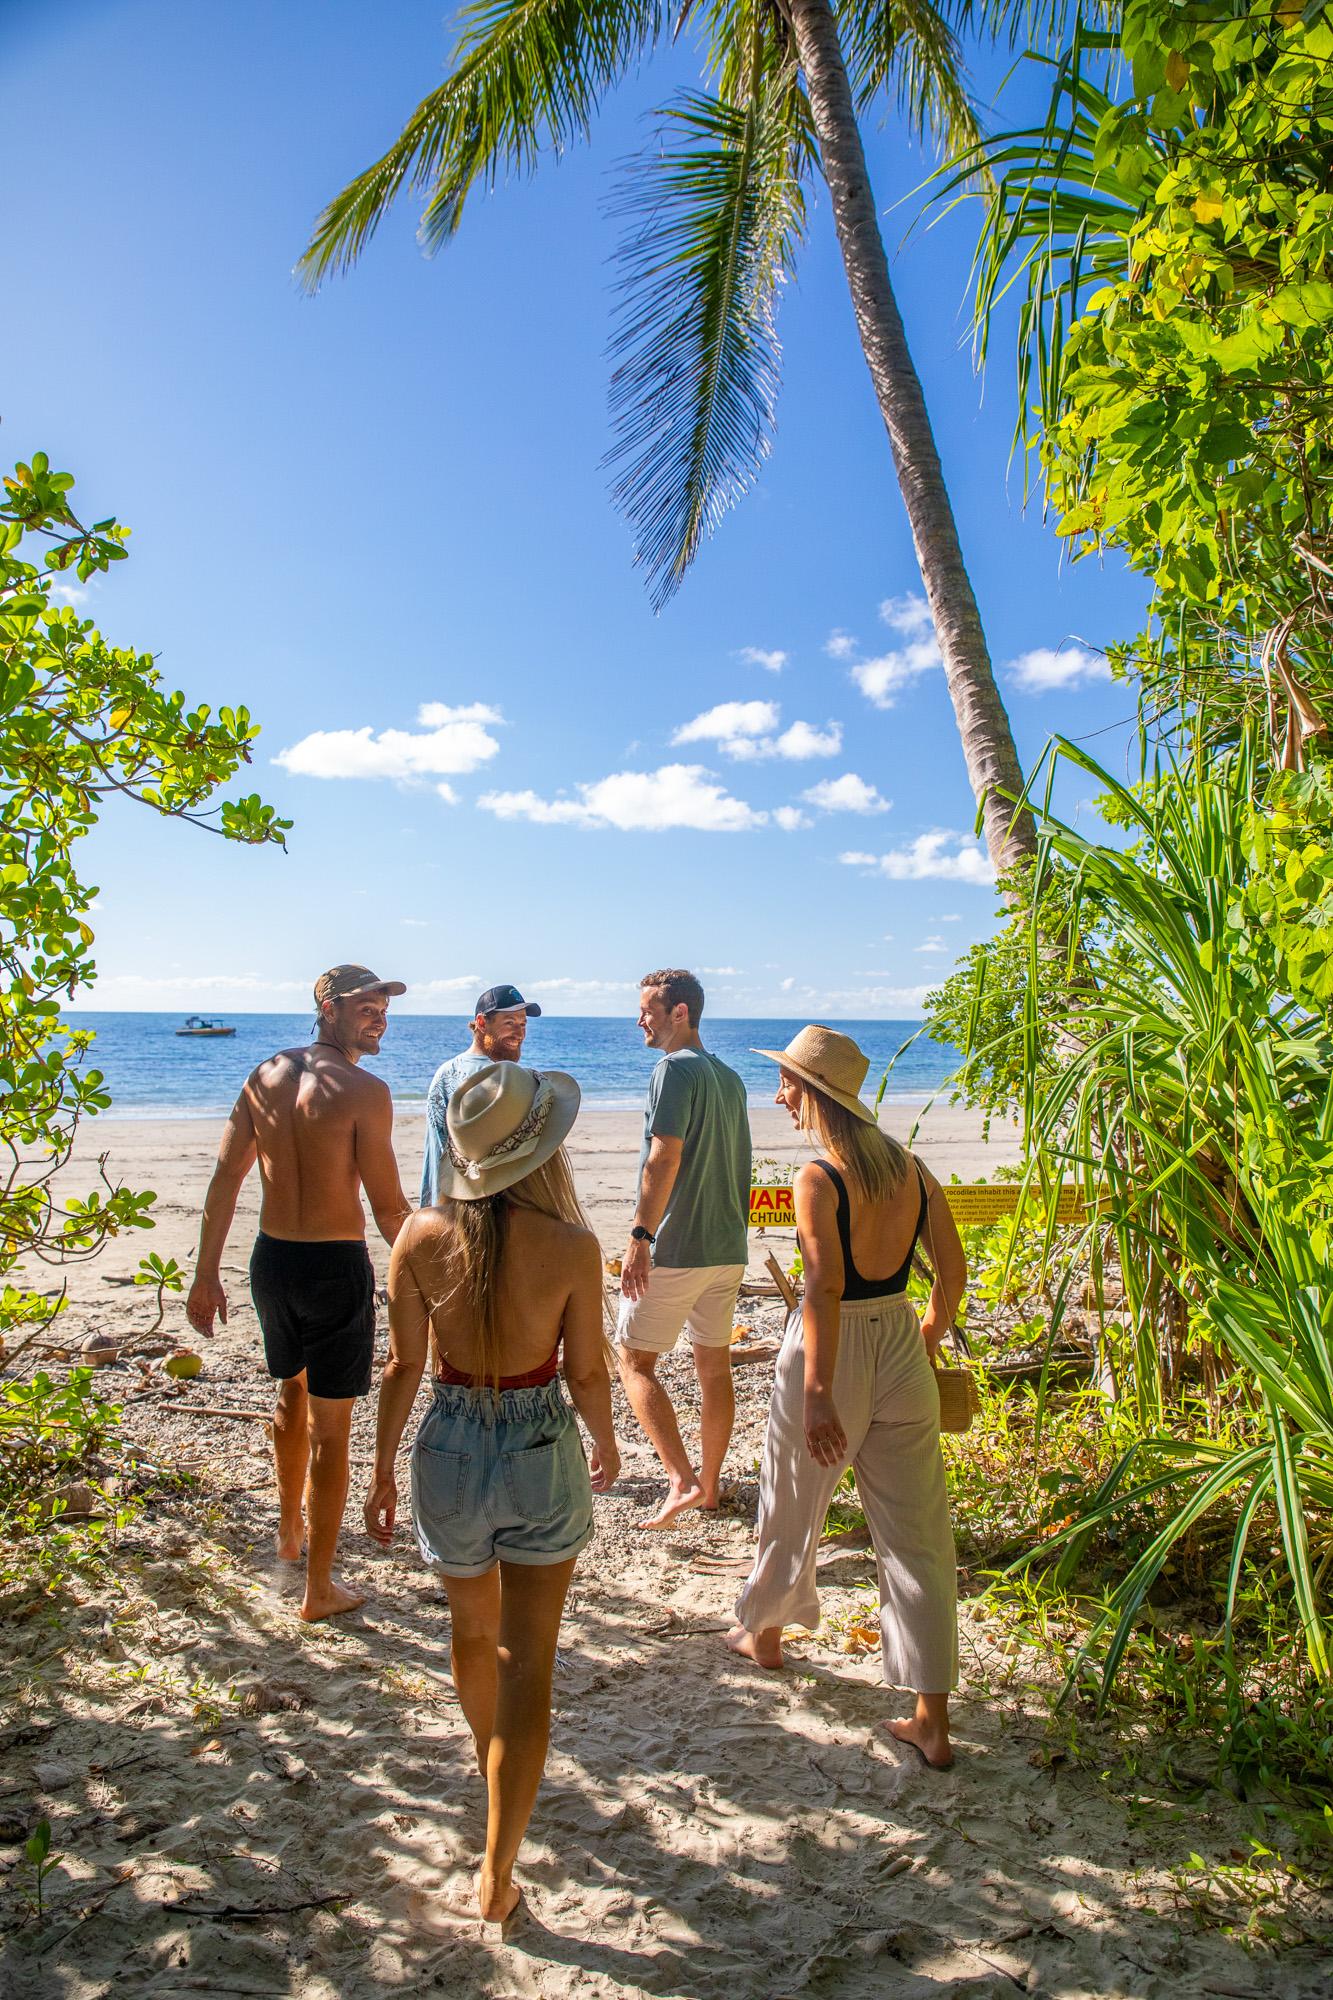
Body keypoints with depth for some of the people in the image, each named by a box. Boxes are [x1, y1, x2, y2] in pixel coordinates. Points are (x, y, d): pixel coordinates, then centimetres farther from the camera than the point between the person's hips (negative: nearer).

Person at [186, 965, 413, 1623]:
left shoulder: (264, 1076, 3)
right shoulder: (364, 1091, -17)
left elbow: (224, 1181, 4)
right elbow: (388, 1208, -16)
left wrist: (206, 1274, 11)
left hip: (272, 1259, 7)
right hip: (336, 1269, -6)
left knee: (292, 1396, 28)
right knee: (329, 1427, 6)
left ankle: (289, 1531, 48)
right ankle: (319, 1588, 18)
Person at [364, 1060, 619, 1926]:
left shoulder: (422, 1236, -13)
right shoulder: (570, 1245, -18)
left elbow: (405, 1367, -6)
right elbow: (587, 1373, -8)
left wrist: (383, 1470, 8)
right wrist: (607, 1442, 12)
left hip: (450, 1445, 3)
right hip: (541, 1455, -3)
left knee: (473, 1629, 28)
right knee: (527, 1659, 11)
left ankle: (495, 1761, 55)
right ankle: (498, 1873, 16)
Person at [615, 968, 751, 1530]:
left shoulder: (675, 1068, -13)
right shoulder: (729, 1078, 14)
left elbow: (665, 1156, -23)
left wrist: (640, 1236, -24)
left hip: (676, 1248, -8)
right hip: (728, 1247, 8)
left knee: (634, 1359, 3)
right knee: (714, 1364, 15)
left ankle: (682, 1479, -7)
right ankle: (711, 1483, 25)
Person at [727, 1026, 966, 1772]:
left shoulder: (819, 1178, -17)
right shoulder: (912, 1167, 1)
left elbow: (826, 1287, -25)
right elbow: (953, 1270, 7)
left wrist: (818, 1395, -26)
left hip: (834, 1352, -5)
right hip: (901, 1347, 5)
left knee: (793, 1509, 20)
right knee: (919, 1535, 10)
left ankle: (766, 1632, 45)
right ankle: (934, 1723, 15)